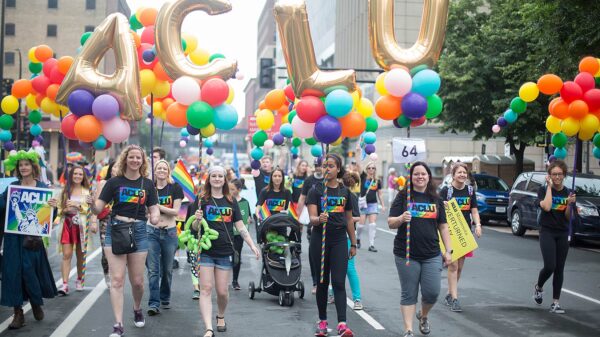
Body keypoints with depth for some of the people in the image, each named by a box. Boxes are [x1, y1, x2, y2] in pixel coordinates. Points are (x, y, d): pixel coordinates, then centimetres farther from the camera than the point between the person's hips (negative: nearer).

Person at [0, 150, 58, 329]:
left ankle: (37, 303, 24)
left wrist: (53, 206, -19)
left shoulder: (42, 187, 3)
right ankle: (18, 313, 9)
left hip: (32, 235, -2)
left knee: (30, 269, -2)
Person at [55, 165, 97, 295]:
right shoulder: (65, 191, 11)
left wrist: (78, 205, -12)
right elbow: (60, 208, 14)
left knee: (80, 255, 7)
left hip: (81, 225, -1)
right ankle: (65, 284, -11)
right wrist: (65, 210, -4)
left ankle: (79, 280, 23)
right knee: (66, 254, -8)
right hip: (67, 224, 1)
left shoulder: (87, 192, 6)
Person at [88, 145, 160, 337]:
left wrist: (155, 218, -18)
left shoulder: (147, 184, 4)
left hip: (139, 231, 2)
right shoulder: (114, 182, -1)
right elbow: (98, 209, -3)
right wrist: (92, 204, -25)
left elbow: (154, 208, 5)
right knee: (117, 279, -8)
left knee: (137, 280, 9)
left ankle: (137, 309, 39)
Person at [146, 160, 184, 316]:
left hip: (169, 232, 0)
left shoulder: (175, 188, 0)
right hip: (152, 231, 0)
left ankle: (165, 298, 28)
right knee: (153, 269, -6)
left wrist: (157, 206, -17)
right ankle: (153, 303, -6)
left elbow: (175, 211, -7)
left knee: (167, 269, 10)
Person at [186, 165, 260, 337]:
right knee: (206, 289, -8)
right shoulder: (201, 199, 2)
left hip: (225, 252, 2)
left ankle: (221, 316, 34)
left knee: (222, 291, 5)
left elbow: (240, 226, 10)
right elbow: (194, 227, 0)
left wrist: (252, 245, 1)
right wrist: (197, 220, -22)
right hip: (206, 251, -2)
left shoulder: (231, 201, 10)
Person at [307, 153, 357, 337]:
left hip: (339, 240, 1)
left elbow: (349, 220, 15)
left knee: (339, 282, -7)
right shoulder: (316, 190, -1)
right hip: (320, 239, -1)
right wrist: (319, 219, -34)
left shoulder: (345, 191, 7)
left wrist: (353, 244, 16)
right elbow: (312, 217, -11)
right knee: (323, 282, 8)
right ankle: (322, 321, 21)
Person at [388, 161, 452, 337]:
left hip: (431, 255, 2)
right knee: (409, 294, 2)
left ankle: (423, 316, 31)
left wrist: (448, 250, 7)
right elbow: (390, 223, -3)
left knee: (432, 292, 1)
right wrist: (401, 219, -25)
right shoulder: (403, 197, 1)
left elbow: (443, 226, 13)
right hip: (406, 254, -2)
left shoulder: (436, 199, 10)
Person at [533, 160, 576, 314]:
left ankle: (555, 303, 9)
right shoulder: (543, 190, -3)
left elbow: (569, 217, 3)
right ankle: (538, 287, 16)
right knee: (549, 266, -15)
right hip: (547, 232, -3)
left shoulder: (568, 193, 4)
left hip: (563, 234, 3)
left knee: (559, 269, 3)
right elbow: (546, 207, -22)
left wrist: (570, 204, -15)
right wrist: (549, 186, -14)